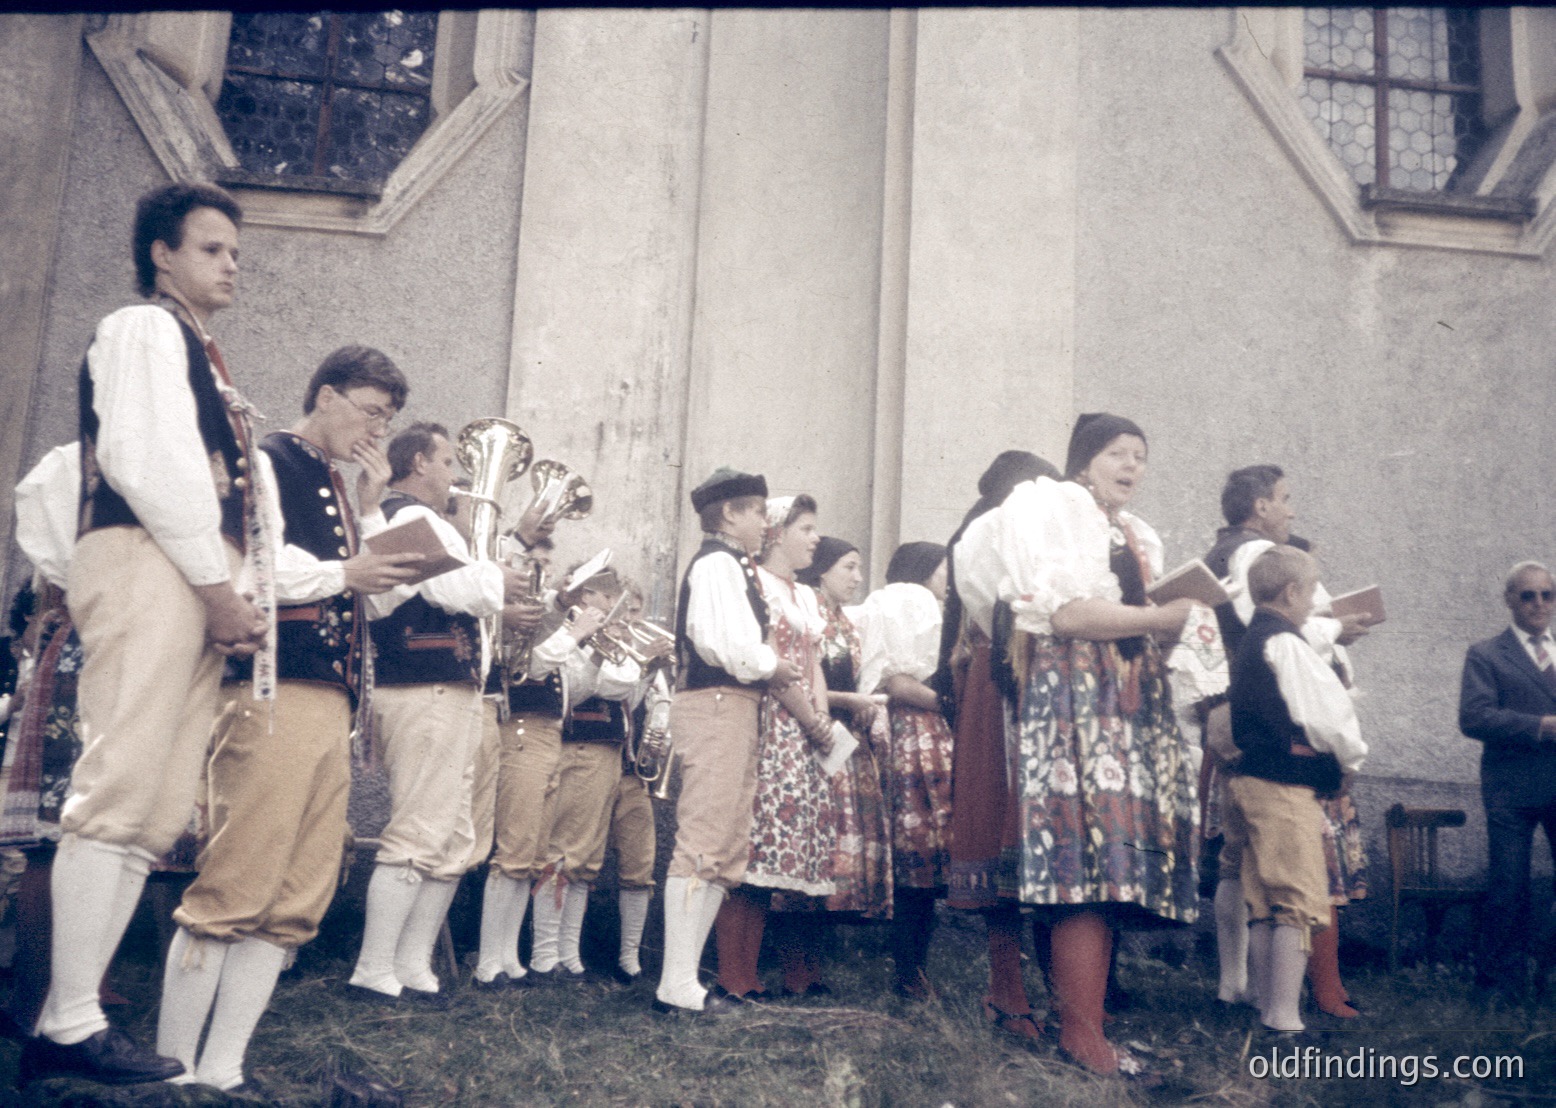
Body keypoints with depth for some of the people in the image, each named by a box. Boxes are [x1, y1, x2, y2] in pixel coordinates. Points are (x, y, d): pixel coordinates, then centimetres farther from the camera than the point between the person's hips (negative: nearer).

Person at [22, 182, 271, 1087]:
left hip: (202, 588, 9)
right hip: (151, 565, -9)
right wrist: (218, 585, -13)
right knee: (121, 790, -13)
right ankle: (71, 1024, -10)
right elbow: (144, 456, -11)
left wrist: (242, 594, 12)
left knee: (159, 810, 2)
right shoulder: (143, 328, 4)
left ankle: (70, 1017, 5)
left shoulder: (205, 363, 30)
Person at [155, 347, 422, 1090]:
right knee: (234, 887, -8)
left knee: (299, 899, 5)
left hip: (333, 701, 8)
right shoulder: (266, 465, 0)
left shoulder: (340, 490, 24)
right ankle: (171, 1066, 3)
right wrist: (342, 574, -10)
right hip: (274, 692, -8)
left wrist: (370, 510, 12)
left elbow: (380, 595, 20)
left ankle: (220, 1070, 12)